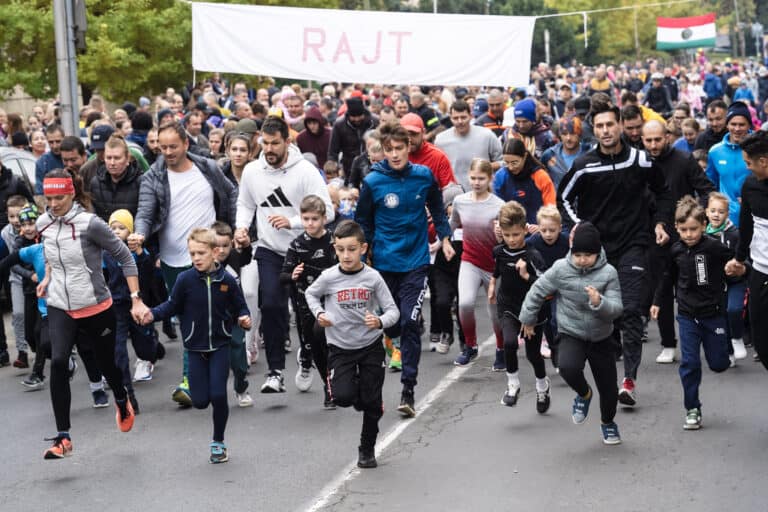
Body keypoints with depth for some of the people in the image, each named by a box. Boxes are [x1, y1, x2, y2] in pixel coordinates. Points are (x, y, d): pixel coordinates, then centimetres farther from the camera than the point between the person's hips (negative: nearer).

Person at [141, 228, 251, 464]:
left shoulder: (226, 280, -7)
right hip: (195, 347, 1)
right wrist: (153, 314, -14)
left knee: (218, 395, -9)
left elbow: (239, 307, 3)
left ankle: (218, 442, 12)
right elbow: (173, 305, 2)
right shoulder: (185, 280, -8)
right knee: (200, 401, -2)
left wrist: (244, 318, -18)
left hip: (220, 345, -1)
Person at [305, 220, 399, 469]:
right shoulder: (329, 277, -10)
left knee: (372, 403, 5)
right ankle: (350, 382, 19)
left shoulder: (372, 277, -10)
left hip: (371, 346, 0)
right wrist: (319, 313, -6)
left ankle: (367, 449, 27)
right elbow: (311, 294, 11)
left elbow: (393, 310, -7)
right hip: (340, 347, 0)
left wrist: (380, 322, -27)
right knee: (343, 397, -18)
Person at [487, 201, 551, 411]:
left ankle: (542, 385, 37)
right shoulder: (499, 251, -5)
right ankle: (512, 384, -6)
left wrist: (526, 275, -35)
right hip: (508, 308, 2)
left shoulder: (533, 256, -20)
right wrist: (492, 285, 23)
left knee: (532, 353, 9)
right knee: (509, 342, -24)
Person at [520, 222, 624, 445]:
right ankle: (584, 394, 3)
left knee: (608, 387, 8)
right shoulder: (560, 269, -12)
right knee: (568, 367, -32)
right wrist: (528, 319, 11)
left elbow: (617, 309, -13)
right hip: (571, 335, -1)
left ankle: (608, 422, 40)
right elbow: (537, 292, 2)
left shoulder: (608, 273, -12)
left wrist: (599, 303, -34)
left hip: (602, 337, 1)